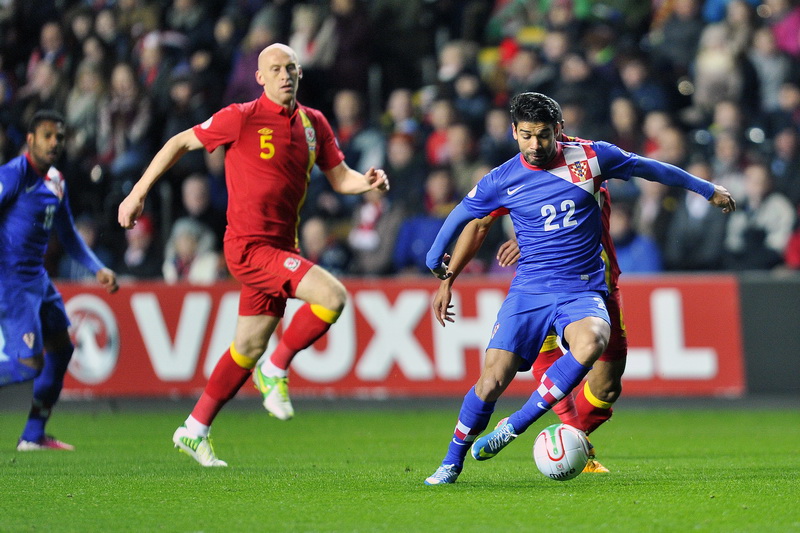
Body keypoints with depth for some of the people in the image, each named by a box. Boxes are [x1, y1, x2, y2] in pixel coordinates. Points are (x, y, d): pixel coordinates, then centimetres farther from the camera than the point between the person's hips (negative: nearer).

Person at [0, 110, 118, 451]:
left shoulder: (55, 181, 14)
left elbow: (68, 236, 26)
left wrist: (98, 269, 20)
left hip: (37, 279, 10)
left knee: (60, 348, 15)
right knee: (29, 364, -17)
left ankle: (33, 436, 24)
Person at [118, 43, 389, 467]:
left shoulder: (314, 123, 8)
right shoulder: (242, 118, -9)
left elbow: (340, 178, 14)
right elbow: (180, 143, -1)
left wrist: (368, 181, -9)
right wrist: (138, 193, -1)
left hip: (281, 246, 7)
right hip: (250, 245, -7)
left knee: (250, 346, 14)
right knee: (333, 296, -22)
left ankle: (195, 431, 26)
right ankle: (276, 370, -3)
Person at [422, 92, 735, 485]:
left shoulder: (591, 157, -2)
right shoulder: (502, 180, -2)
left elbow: (650, 169, 14)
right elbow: (461, 214, 17)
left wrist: (708, 190, 23)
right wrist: (435, 260, 29)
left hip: (583, 291, 0)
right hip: (528, 290, 0)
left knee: (590, 343, -34)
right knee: (493, 379, -14)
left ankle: (515, 426, -23)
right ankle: (452, 462, 9)